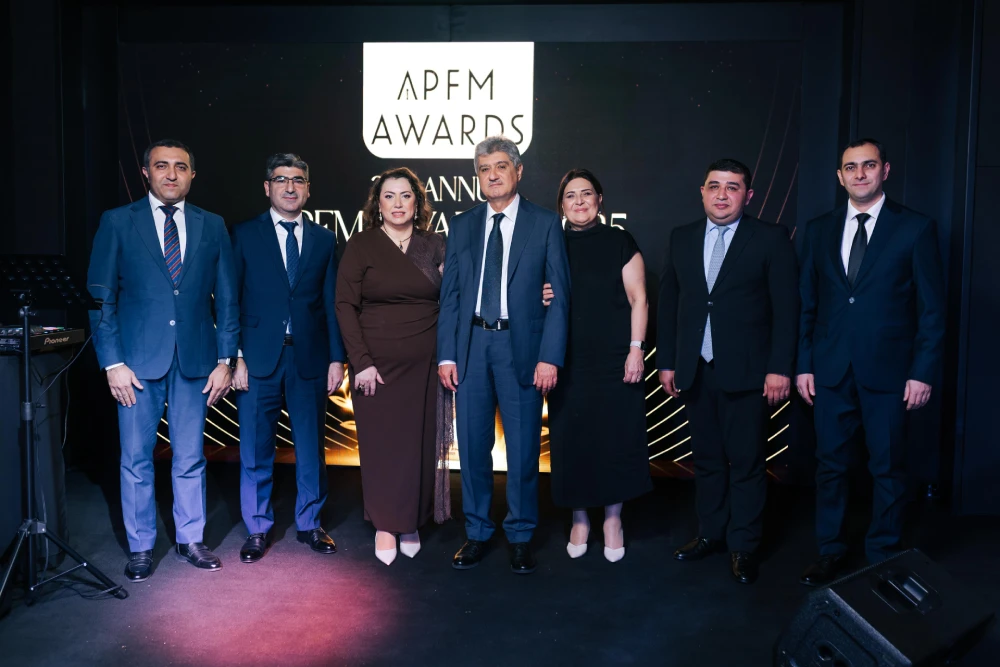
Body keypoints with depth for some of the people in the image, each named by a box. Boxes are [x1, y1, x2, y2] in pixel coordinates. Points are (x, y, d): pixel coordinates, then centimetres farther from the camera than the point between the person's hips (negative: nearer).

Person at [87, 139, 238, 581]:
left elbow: (226, 299, 7)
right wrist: (113, 363, -7)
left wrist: (225, 360, 1)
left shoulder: (212, 226, 7)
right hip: (137, 361, -1)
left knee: (190, 459, 10)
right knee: (136, 460, 7)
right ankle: (141, 548, 22)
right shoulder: (117, 222, 2)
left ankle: (191, 540, 25)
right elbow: (101, 297, 0)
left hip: (195, 361, 2)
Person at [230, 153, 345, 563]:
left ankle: (309, 524, 25)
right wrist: (234, 358, -6)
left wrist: (336, 358, 1)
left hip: (310, 358, 2)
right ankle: (258, 529, 21)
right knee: (256, 449, 5)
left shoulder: (324, 239, 9)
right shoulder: (244, 236, 4)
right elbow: (230, 301, 2)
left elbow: (331, 303, 7)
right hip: (259, 358, -1)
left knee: (311, 447, 9)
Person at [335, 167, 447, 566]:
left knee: (419, 443, 7)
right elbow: (345, 306, -5)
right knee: (381, 443, 3)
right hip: (377, 363, -2)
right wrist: (361, 362, -11)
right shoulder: (361, 246, -1)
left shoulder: (435, 245, 6)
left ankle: (411, 523, 23)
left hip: (424, 364, 2)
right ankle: (385, 526, 18)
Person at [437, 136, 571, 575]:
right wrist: (446, 354, 1)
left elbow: (559, 295, -2)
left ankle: (520, 536, 21)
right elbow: (450, 294, 9)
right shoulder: (462, 226, 11)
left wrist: (550, 357, -10)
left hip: (521, 346, -3)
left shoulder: (545, 225, 1)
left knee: (523, 447, 5)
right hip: (471, 345, 3)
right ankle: (477, 533, 25)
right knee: (473, 445, 9)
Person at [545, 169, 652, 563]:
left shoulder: (620, 242, 2)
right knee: (571, 439, 5)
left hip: (615, 360, -2)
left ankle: (613, 519, 19)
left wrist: (636, 348, -8)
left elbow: (638, 299, 0)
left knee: (616, 437, 2)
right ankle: (579, 518, 21)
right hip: (569, 362, 2)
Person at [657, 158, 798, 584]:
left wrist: (780, 368, -11)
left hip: (745, 371, -4)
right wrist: (666, 361, 6)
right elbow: (668, 303, 10)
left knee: (746, 462, 3)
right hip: (695, 370, 4)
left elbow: (786, 307, -5)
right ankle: (711, 533, 28)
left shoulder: (771, 240, -2)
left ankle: (743, 547, 17)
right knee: (706, 458, 13)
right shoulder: (682, 238, 10)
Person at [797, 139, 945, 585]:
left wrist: (924, 371, -7)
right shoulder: (819, 230, 7)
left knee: (887, 468, 8)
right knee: (830, 464, 10)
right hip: (831, 370, 3)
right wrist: (804, 364, 4)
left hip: (887, 372, -2)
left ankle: (883, 557, 24)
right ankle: (830, 552, 24)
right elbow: (807, 305, 8)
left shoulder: (916, 229, -1)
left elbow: (932, 308, -2)